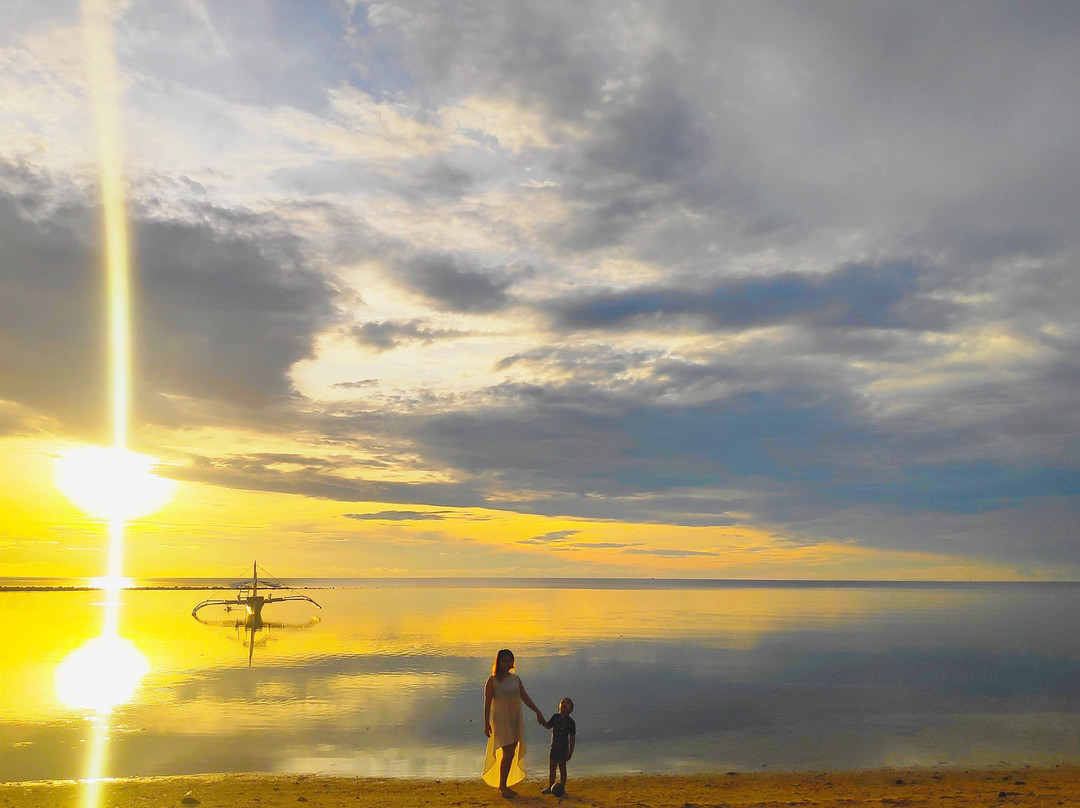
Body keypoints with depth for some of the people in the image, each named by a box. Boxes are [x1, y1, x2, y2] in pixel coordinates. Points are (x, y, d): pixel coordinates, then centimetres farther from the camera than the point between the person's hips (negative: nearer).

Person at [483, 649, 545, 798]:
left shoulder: (515, 679, 10)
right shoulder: (493, 680, -5)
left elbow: (525, 697, 16)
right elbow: (487, 702, -7)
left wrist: (537, 711, 13)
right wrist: (486, 723, -12)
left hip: (515, 720, 6)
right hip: (501, 719, -6)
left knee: (511, 754, 6)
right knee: (507, 753, -11)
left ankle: (505, 786, 15)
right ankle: (502, 787, -1)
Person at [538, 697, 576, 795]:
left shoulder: (570, 722, -11)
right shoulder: (555, 717, 3)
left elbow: (572, 738, -9)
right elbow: (548, 726, 14)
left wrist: (570, 751, -11)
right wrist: (542, 721, -6)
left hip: (563, 748, -5)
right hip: (554, 747, 5)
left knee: (562, 768, 2)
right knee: (551, 768, 12)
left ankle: (562, 788, 11)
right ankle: (550, 787, 22)